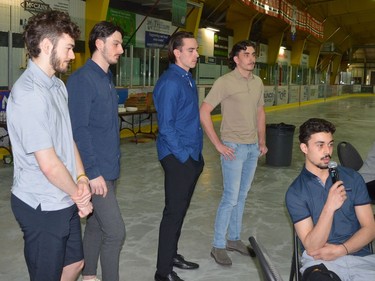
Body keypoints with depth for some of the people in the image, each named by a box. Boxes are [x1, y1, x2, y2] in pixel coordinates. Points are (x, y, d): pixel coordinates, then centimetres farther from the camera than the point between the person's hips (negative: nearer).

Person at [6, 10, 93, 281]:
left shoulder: (58, 85, 6)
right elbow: (49, 164, -24)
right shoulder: (28, 94, -23)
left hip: (65, 201, 9)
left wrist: (81, 177, -3)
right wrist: (79, 196, -9)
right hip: (42, 208, -9)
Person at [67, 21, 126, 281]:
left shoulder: (107, 78, 12)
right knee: (115, 231, -5)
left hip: (109, 167, 9)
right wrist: (93, 172, -21)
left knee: (96, 225, 18)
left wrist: (111, 164, 17)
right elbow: (78, 130, -20)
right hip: (96, 170, -9)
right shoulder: (82, 79, -16)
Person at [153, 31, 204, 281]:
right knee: (174, 212, -1)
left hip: (192, 155, 9)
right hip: (177, 158, -9)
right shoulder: (170, 82, -17)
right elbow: (166, 126, -19)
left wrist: (197, 154, 13)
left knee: (181, 209, 18)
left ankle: (172, 255, 35)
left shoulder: (188, 78, 12)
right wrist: (184, 157, -16)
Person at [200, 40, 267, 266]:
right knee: (231, 198, -3)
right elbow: (204, 112, -14)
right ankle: (218, 246, 11)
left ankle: (234, 239, 30)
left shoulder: (258, 82, 8)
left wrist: (262, 141, 13)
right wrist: (218, 144, -15)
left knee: (242, 196, 15)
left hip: (253, 147, 6)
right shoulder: (225, 82, -12)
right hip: (234, 147, -6)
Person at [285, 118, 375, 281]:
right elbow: (311, 247, -8)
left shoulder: (352, 178, 7)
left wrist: (340, 249, -10)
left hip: (360, 256, 3)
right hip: (319, 261, -3)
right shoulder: (295, 193, 0)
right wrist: (330, 207, -19)